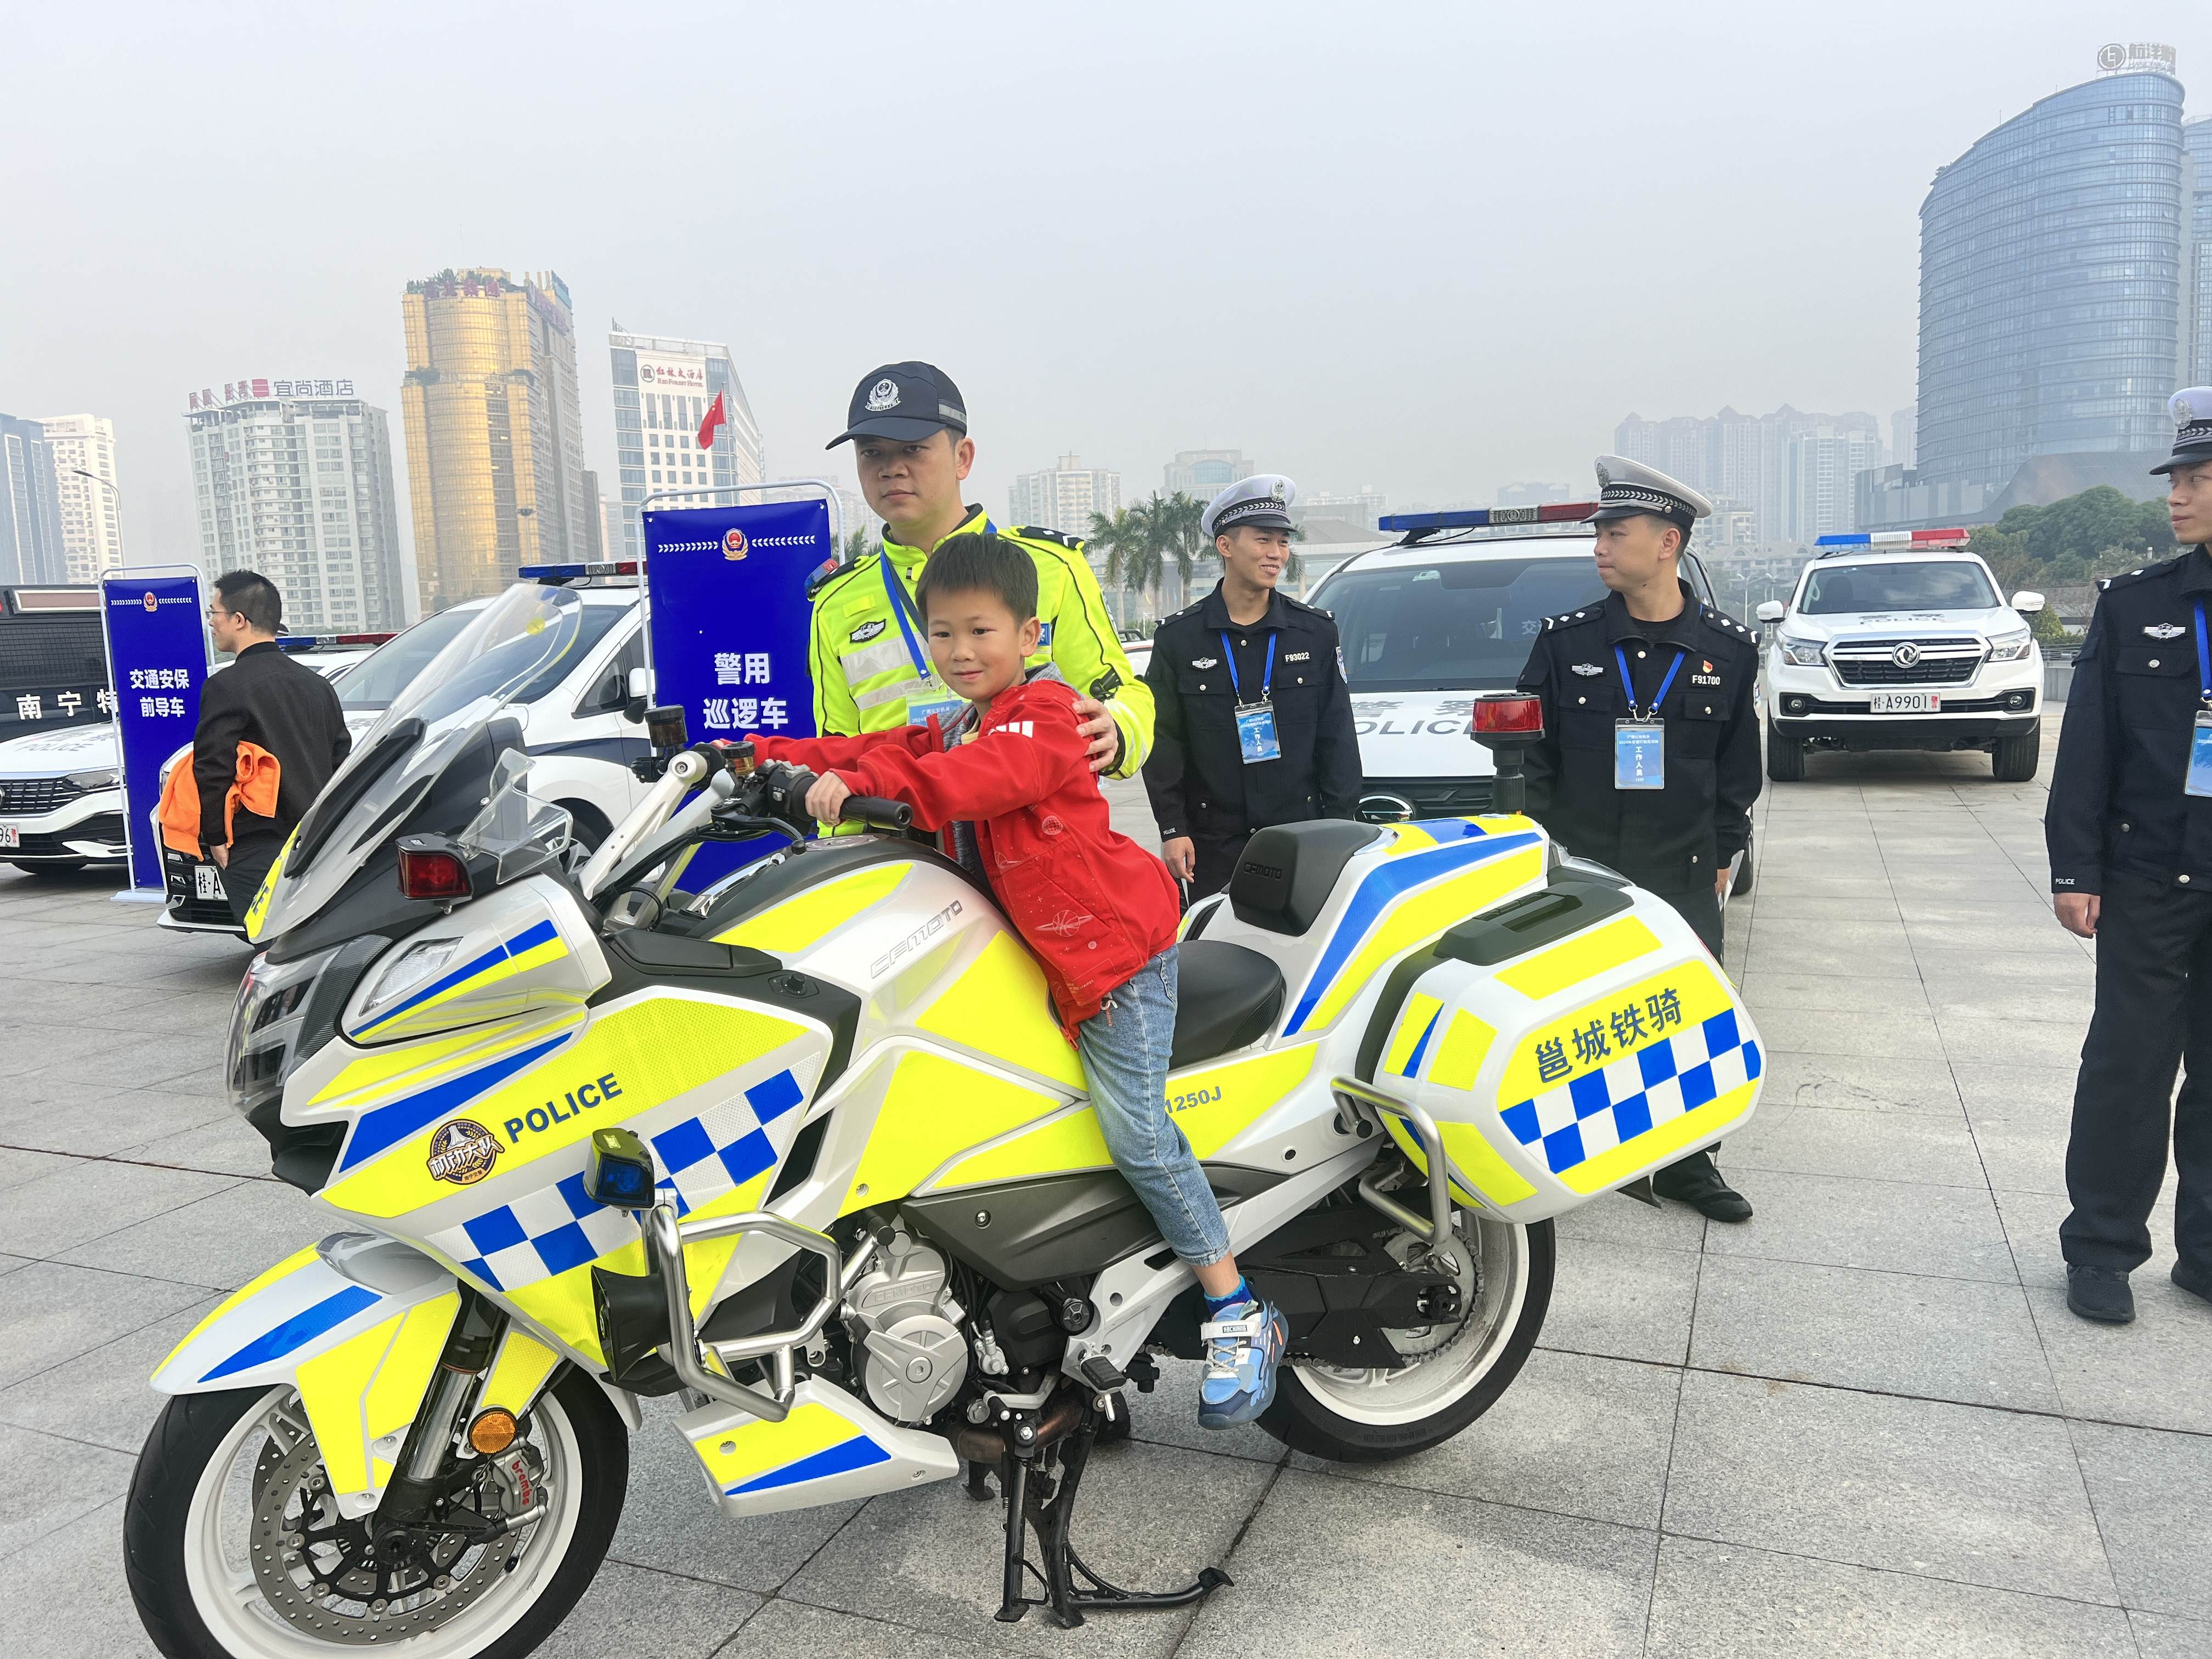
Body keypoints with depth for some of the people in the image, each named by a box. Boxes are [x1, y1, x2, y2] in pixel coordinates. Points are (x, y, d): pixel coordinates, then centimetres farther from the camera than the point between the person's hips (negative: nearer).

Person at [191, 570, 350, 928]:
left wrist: (215, 837, -4)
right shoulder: (317, 684, 13)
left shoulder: (226, 687, -9)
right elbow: (341, 757, 16)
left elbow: (212, 769, -14)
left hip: (256, 849, -7)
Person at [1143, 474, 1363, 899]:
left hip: (1301, 834, 1)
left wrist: (1341, 828, 2)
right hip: (1214, 843, -1)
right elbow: (1163, 741, 2)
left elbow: (1338, 738, 7)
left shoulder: (1316, 631, 6)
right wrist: (1172, 828, -5)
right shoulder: (1179, 637, 3)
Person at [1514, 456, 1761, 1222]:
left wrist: (1722, 853, 9)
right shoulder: (1565, 640, 1)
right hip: (1575, 875, -1)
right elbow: (1533, 756, 4)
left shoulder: (1727, 648, 3)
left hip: (1682, 879, 1)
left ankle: (1686, 1162, 24)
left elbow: (1739, 765, 11)